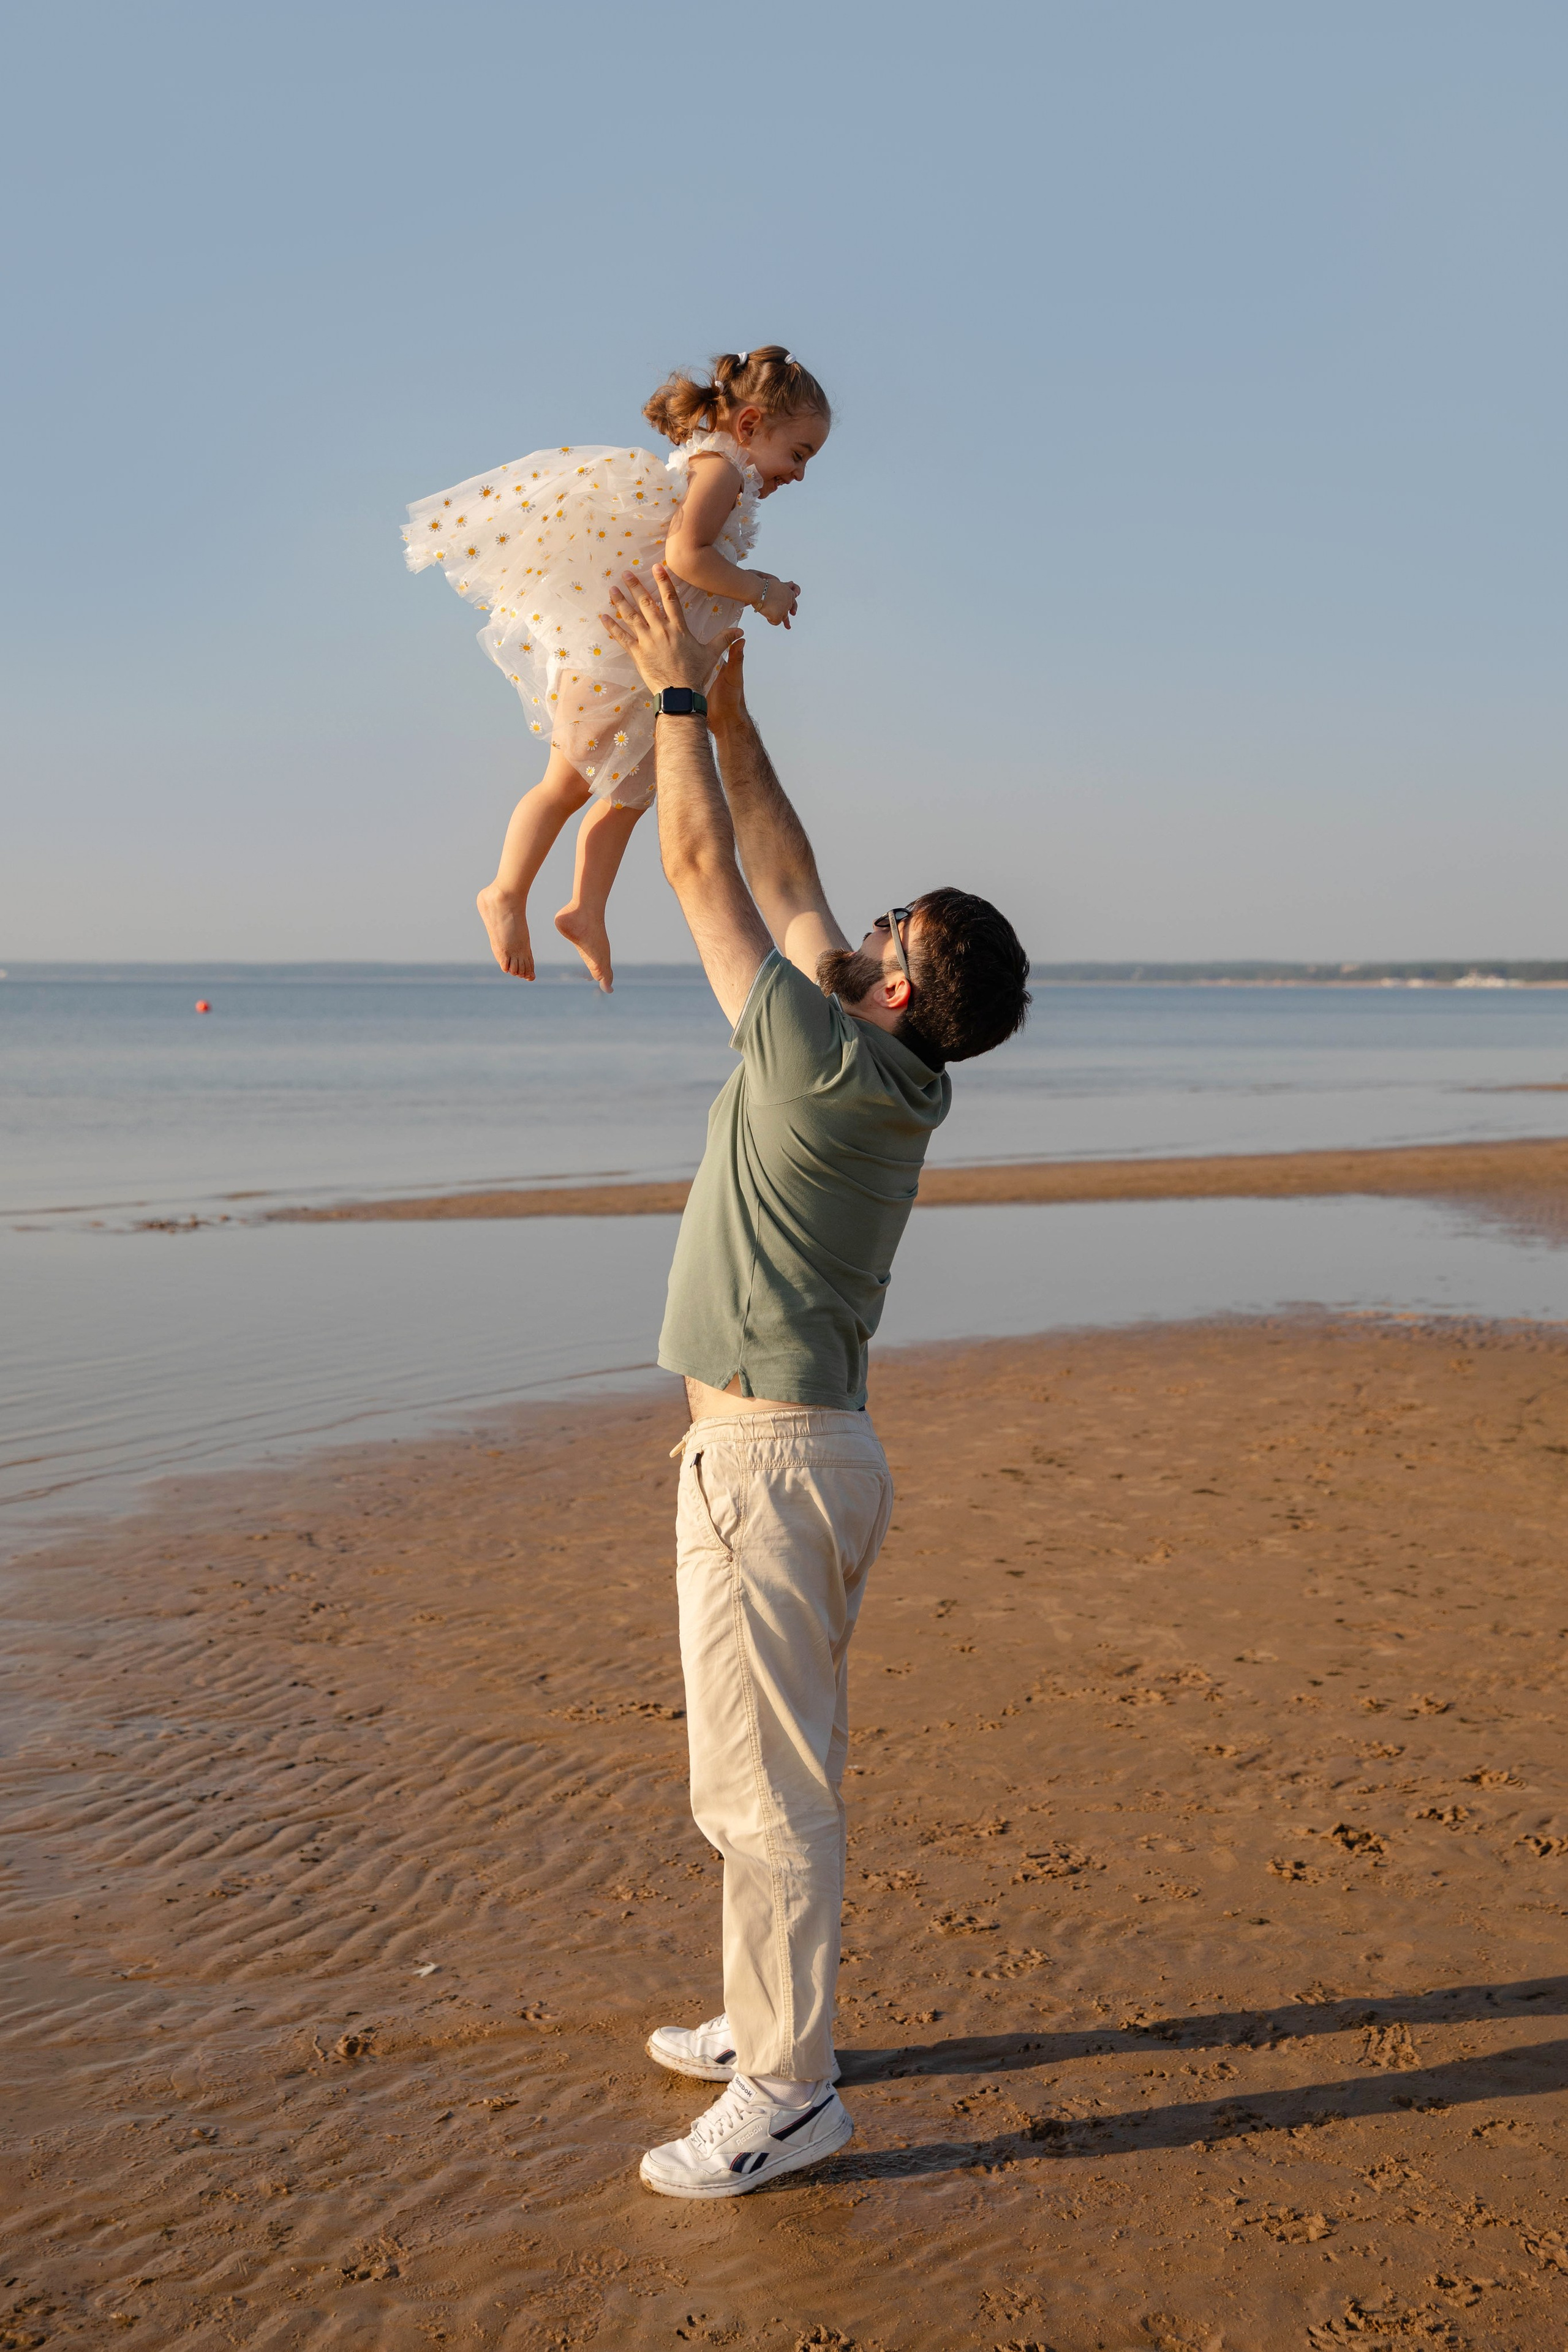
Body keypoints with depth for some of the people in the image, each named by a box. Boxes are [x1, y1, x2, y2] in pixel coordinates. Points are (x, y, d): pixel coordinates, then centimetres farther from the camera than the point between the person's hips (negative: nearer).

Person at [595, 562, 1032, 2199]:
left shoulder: (828, 1059, -18)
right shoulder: (894, 1077, 7)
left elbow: (707, 873, -13)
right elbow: (785, 875, 15)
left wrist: (676, 692, -3)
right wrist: (727, 707, 17)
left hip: (769, 1459, -10)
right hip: (814, 1449, 10)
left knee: (762, 1786, -3)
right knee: (777, 1768, 19)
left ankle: (786, 2094, 5)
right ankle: (776, 2019, 31)